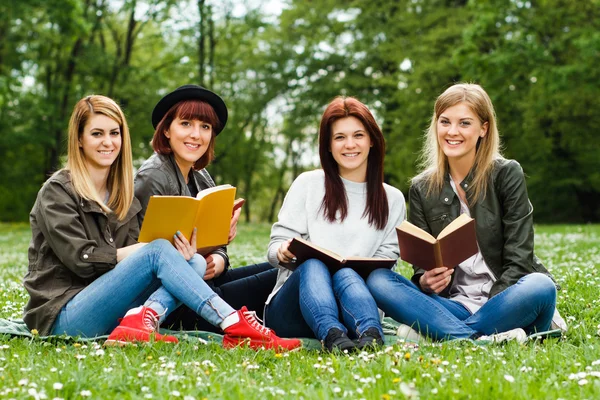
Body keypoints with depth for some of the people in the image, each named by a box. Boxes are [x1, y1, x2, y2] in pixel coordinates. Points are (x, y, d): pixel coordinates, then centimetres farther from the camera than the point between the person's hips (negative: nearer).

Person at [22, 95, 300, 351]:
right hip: (62, 317, -6)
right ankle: (236, 328, -34)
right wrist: (156, 246, -14)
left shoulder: (123, 195, 16)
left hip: (106, 309, 6)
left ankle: (142, 319, -40)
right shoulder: (58, 191, -4)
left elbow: (129, 256, 5)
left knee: (195, 262, -13)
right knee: (158, 250, -26)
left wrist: (177, 254, -16)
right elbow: (82, 259, -14)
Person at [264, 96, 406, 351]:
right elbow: (275, 248, 7)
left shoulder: (392, 199, 16)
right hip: (291, 308, 0)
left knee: (345, 273, -34)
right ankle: (333, 336, -60)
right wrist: (283, 252, -18)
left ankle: (371, 336, -60)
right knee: (312, 265, -34)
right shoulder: (308, 184, 11)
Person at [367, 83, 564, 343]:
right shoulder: (421, 189, 8)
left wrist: (492, 306, -20)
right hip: (452, 305, 3)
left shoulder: (506, 174, 0)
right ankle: (481, 340, -34)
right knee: (378, 280, -21)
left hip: (503, 301, -2)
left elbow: (518, 258, -6)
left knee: (540, 287, -35)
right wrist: (425, 281, -17)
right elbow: (421, 265, 7)